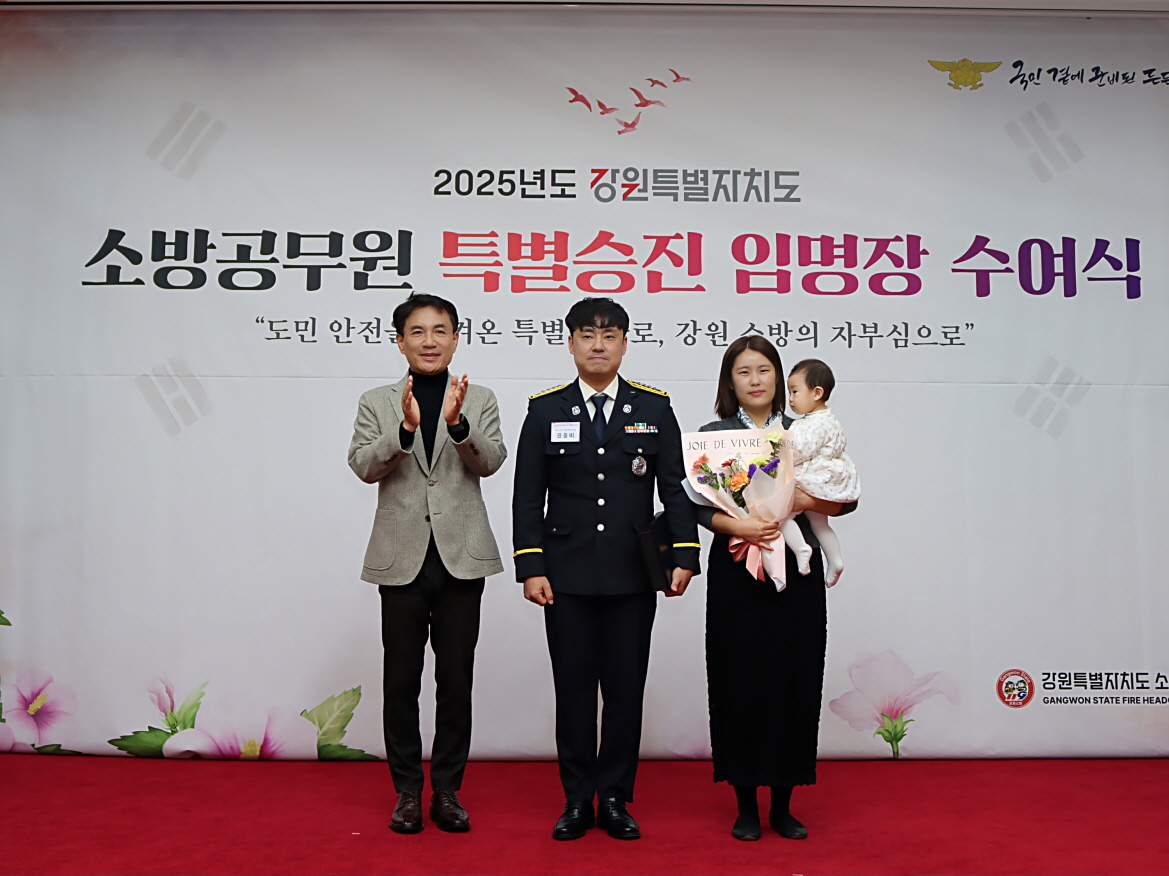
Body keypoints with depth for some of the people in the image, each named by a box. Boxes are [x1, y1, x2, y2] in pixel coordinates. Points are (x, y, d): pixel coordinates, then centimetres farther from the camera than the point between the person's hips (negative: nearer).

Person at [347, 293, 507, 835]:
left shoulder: (479, 400, 8)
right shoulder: (377, 403, 8)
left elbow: (491, 462, -6)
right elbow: (362, 465, -5)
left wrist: (458, 422, -23)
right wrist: (405, 427, -20)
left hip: (461, 558, 0)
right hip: (402, 558, 0)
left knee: (456, 681, 6)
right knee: (401, 682, 8)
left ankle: (448, 790, 20)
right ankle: (407, 791, 22)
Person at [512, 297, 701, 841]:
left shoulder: (654, 408, 7)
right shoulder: (545, 409, 5)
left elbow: (675, 489, 5)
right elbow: (527, 497, 3)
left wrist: (684, 557, -4)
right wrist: (531, 567, -5)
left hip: (633, 575, 0)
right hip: (567, 575, 0)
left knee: (626, 689, 6)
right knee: (573, 689, 6)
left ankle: (615, 799, 21)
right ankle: (577, 801, 20)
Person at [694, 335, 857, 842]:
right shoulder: (713, 434, 5)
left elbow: (847, 499, 6)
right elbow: (699, 504, -4)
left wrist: (806, 501, -12)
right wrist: (736, 526, -21)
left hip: (796, 571, 2)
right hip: (736, 571, -1)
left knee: (795, 682, 3)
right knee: (740, 682, 1)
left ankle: (783, 805, 18)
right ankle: (746, 805, 15)